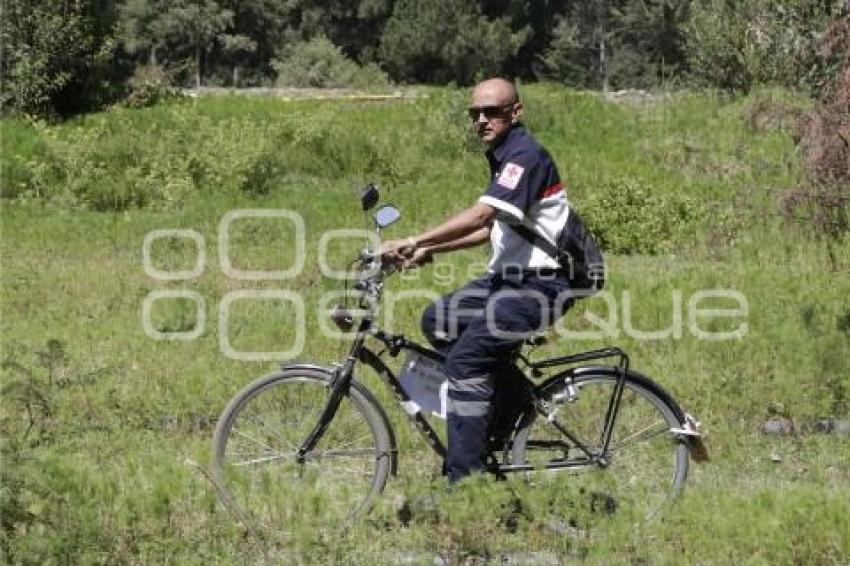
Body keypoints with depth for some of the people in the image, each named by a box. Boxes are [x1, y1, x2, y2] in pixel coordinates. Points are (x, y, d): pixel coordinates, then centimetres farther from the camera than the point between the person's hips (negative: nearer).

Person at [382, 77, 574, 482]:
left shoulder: (526, 156, -16)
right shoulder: (503, 157, 15)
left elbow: (480, 216, -29)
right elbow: (493, 227, 22)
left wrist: (413, 242, -32)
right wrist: (430, 250, 13)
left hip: (541, 284, -10)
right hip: (509, 277, 10)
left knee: (466, 358, -19)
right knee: (437, 320, 4)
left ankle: (464, 480, -18)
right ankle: (513, 398, 10)